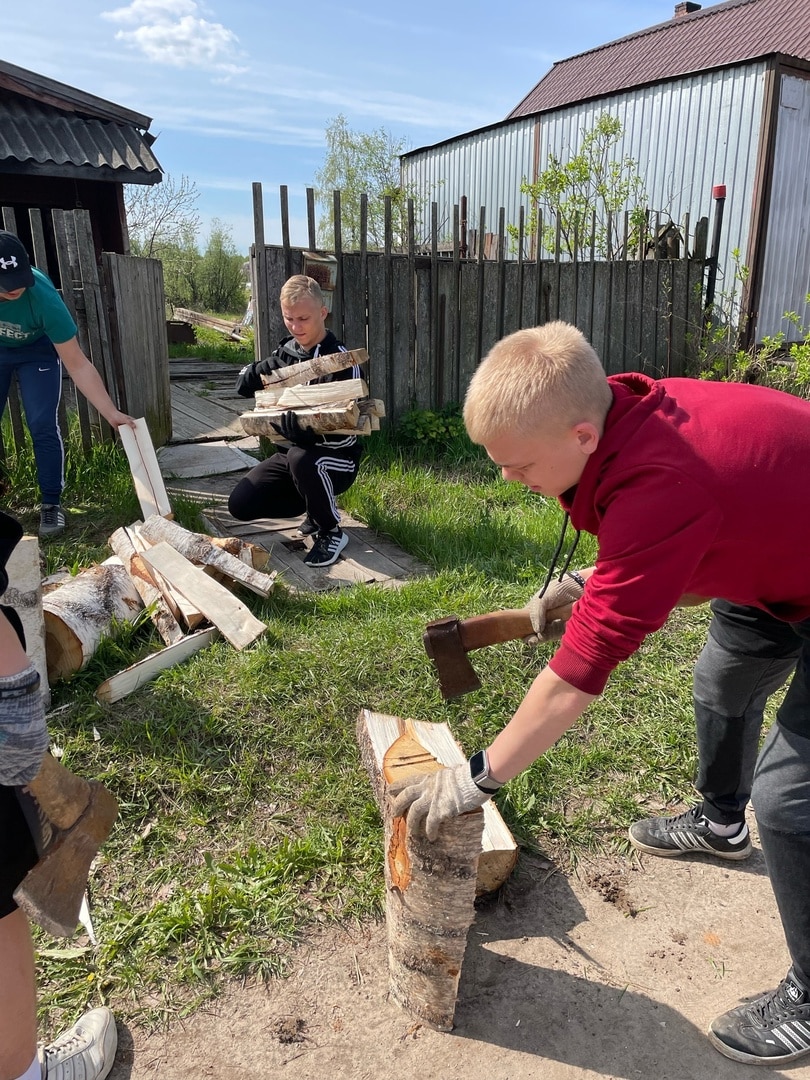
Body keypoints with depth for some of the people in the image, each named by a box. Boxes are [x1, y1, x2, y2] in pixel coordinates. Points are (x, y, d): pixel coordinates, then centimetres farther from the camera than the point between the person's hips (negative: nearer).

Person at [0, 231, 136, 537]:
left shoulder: (43, 298, -38)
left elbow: (78, 365, -33)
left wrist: (111, 414, -35)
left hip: (36, 351, -2)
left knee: (43, 426, -13)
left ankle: (51, 503, 1)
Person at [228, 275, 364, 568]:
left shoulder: (341, 359, -17)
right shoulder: (285, 352, 3)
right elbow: (243, 385, 6)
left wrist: (287, 422, -36)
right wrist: (270, 368, -16)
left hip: (336, 458, -6)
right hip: (290, 452, 6)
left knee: (302, 459, -40)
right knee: (241, 504, -9)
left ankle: (331, 532, -12)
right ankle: (318, 506, 14)